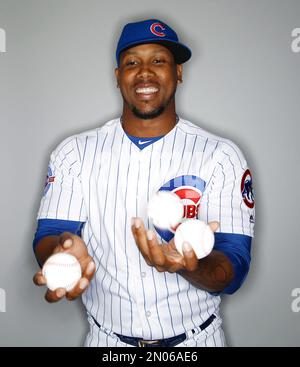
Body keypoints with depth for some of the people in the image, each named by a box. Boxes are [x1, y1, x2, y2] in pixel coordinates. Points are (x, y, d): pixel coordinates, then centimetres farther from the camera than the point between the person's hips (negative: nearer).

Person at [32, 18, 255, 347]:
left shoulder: (221, 156, -10)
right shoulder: (75, 152, -3)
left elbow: (234, 269, -15)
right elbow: (48, 235, -8)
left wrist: (191, 265, -37)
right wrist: (66, 251, -31)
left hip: (195, 339, -1)